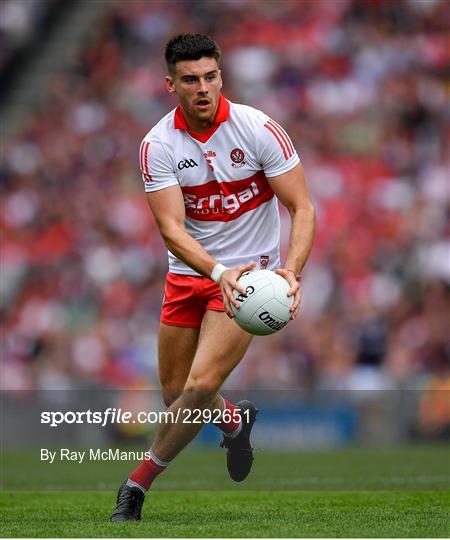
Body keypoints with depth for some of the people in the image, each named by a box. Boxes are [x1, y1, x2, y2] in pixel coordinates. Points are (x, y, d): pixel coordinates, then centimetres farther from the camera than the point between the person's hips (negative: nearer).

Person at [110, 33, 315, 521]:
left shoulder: (259, 129, -15)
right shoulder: (158, 145, -12)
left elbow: (302, 208, -13)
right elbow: (171, 228, -20)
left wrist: (291, 272, -31)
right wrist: (219, 272, -38)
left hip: (250, 273, -3)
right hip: (188, 273, 3)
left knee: (201, 385, -18)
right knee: (175, 391, 10)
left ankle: (140, 481, 1)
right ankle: (235, 421, 44)